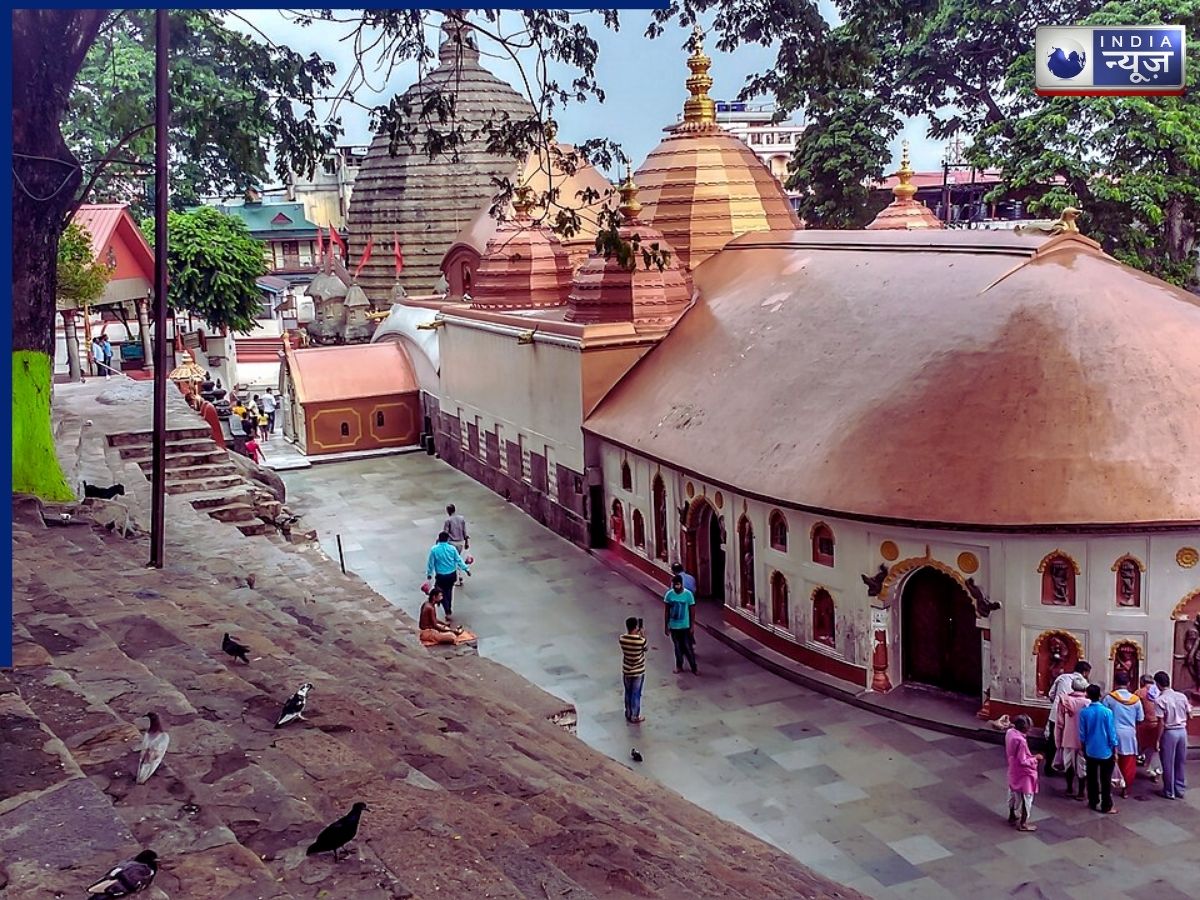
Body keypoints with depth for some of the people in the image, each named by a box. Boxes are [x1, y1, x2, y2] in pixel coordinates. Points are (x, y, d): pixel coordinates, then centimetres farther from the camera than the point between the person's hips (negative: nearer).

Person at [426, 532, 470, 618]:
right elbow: (459, 560, -2)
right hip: (452, 574, 3)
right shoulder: (452, 548, -8)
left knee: (442, 594, 8)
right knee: (449, 592, 23)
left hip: (441, 576, -3)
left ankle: (448, 612, -2)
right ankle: (449, 609, 37)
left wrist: (429, 573, 10)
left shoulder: (434, 549, -13)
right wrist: (466, 569, 9)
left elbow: (430, 563, -5)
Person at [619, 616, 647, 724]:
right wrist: (643, 636, 5)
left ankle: (628, 715, 33)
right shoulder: (640, 640, -24)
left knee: (628, 693, 20)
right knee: (636, 694, 10)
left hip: (626, 671, 4)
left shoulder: (622, 639, -12)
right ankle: (635, 717, 21)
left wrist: (637, 635, 10)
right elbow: (645, 649, -3)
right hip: (638, 672, -4)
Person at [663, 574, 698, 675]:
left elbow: (692, 611, -7)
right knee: (678, 647, 15)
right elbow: (667, 611, 0)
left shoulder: (688, 594, -15)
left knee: (688, 648, 3)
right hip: (673, 626, 2)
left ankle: (694, 668, 18)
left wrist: (692, 626, -7)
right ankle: (679, 666, 33)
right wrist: (666, 626, 1)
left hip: (685, 626, -2)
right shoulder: (669, 594, -9)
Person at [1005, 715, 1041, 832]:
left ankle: (1012, 817, 43)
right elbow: (1023, 761, -26)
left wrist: (1030, 756, 9)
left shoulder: (1010, 732, -6)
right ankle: (1023, 824, 20)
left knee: (1014, 794, 25)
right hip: (1023, 774, -9)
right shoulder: (1021, 741, -33)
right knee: (1026, 798, 8)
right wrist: (1035, 758, -13)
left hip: (1013, 772, 9)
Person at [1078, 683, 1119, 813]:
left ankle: (1093, 803, 22)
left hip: (1090, 751, 2)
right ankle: (1106, 806, 10)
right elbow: (1111, 732, -11)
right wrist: (1115, 751, 0)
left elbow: (1082, 733, -1)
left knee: (1092, 778, 14)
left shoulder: (1083, 712, -8)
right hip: (1106, 751, -2)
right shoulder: (1107, 711, -15)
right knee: (1106, 780, 6)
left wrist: (1083, 748, 15)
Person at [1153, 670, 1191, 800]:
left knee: (1168, 764, 7)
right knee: (1180, 763, 16)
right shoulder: (1182, 696, 2)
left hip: (1169, 733, -5)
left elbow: (1161, 723, -15)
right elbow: (1189, 715, 7)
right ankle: (1180, 790, 24)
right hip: (1182, 731, 5)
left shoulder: (1160, 700, -14)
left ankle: (1170, 792, 15)